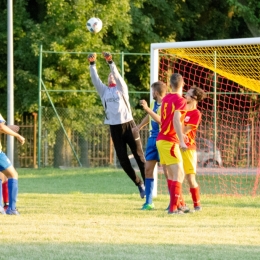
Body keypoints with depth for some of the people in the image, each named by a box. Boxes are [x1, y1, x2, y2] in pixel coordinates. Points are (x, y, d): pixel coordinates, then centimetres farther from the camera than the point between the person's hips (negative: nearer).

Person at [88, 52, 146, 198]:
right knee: (123, 160, 3)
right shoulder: (104, 91, 14)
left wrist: (110, 62, -22)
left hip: (128, 124, -3)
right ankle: (139, 183, 16)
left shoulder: (121, 88, 7)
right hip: (115, 128, 3)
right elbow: (95, 79, 2)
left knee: (139, 156, -4)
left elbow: (117, 75, -9)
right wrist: (92, 64, -11)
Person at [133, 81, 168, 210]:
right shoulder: (153, 103, 10)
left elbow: (160, 120, -28)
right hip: (152, 138, 8)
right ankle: (148, 202, 9)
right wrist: (139, 126, 41)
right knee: (148, 169, 5)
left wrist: (147, 108, -31)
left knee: (167, 170, -7)